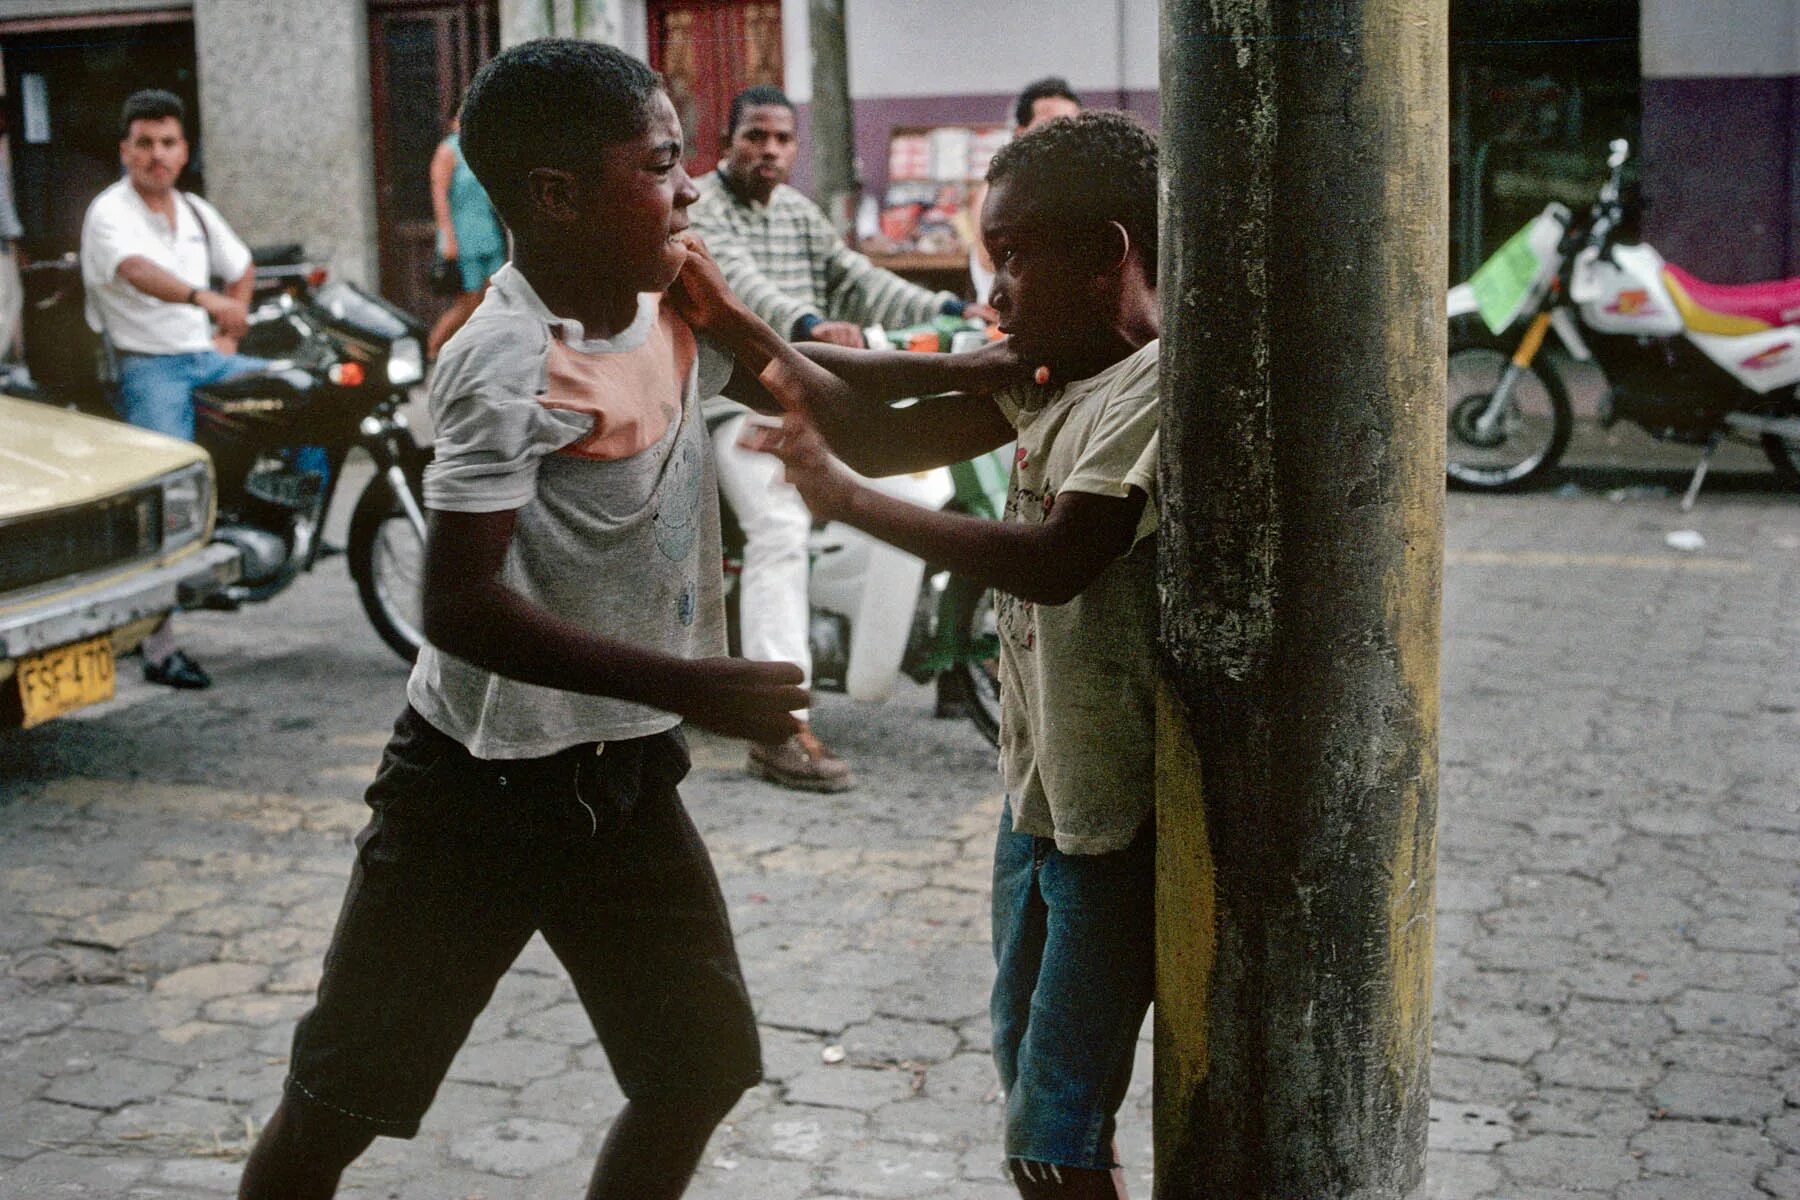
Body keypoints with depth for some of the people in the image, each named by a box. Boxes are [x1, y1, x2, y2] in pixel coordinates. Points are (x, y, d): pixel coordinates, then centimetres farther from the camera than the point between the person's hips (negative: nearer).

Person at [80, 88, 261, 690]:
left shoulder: (196, 212, 13)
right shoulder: (109, 213, -10)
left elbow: (242, 268, 30)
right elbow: (138, 271, -32)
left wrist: (229, 332, 14)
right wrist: (204, 298, -50)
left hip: (206, 357, 7)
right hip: (144, 366, -7)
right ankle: (159, 646, -22)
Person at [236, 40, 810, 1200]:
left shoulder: (670, 309, -1)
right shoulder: (510, 366, -24)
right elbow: (462, 607, -30)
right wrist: (690, 689, -32)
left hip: (625, 776, 7)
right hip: (484, 786, -7)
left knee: (703, 1068, 13)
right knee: (340, 1100, 6)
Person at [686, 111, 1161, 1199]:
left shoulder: (1163, 386, -20)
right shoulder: (1054, 374, 7)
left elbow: (1056, 560, -31)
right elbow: (878, 429, 4)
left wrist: (844, 497, -27)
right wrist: (732, 328, -4)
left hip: (1122, 820, -9)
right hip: (1042, 792, 9)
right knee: (1026, 1073, 23)